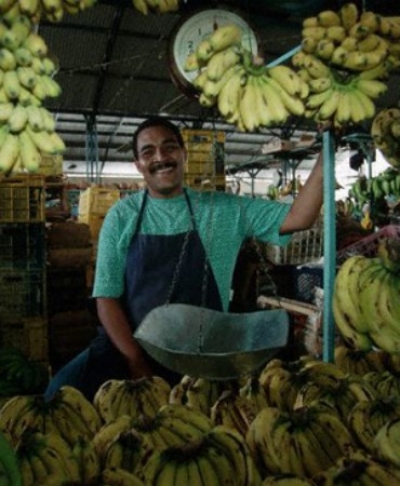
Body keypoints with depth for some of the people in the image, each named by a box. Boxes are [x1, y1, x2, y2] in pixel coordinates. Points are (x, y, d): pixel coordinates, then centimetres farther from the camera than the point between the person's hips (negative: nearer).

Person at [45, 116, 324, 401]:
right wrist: (135, 362, -12)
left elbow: (297, 219, -3)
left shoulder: (225, 209, 3)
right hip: (129, 348, 0)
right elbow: (107, 296, -3)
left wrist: (324, 160, -13)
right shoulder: (122, 216, 0)